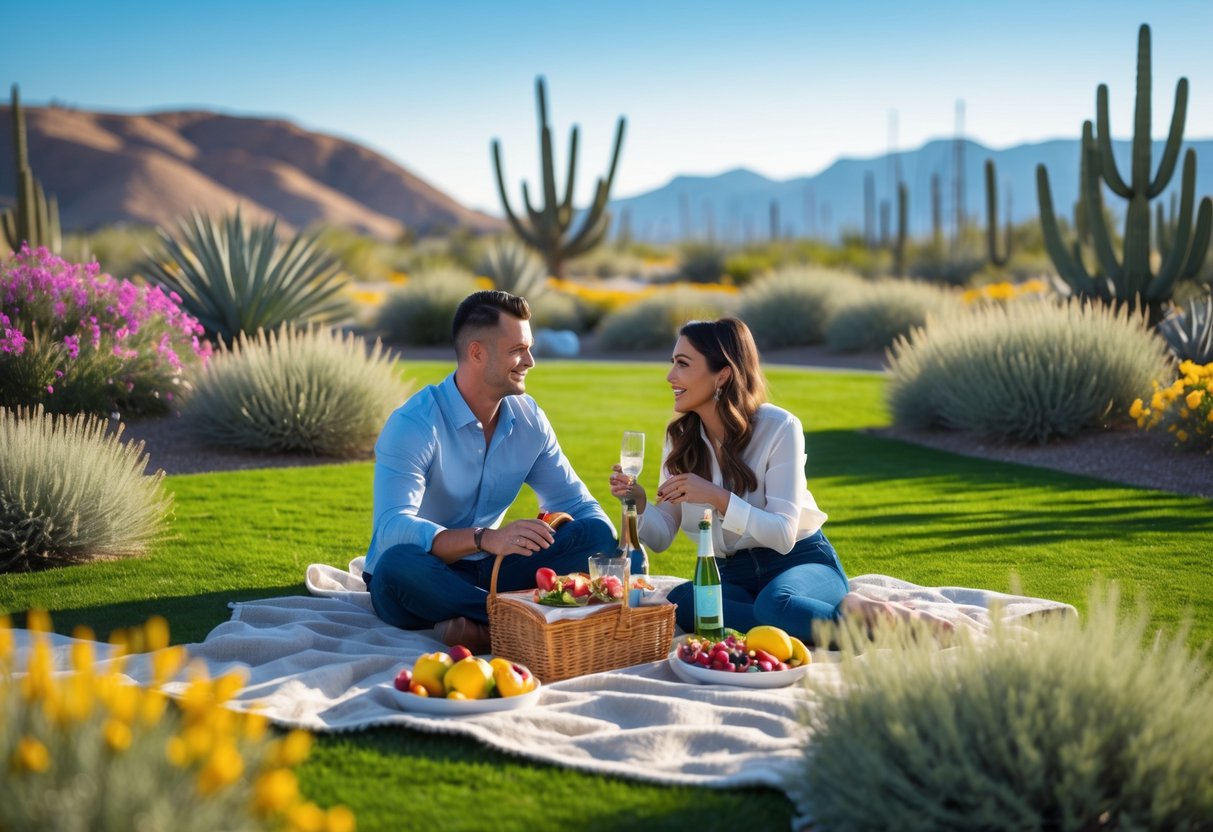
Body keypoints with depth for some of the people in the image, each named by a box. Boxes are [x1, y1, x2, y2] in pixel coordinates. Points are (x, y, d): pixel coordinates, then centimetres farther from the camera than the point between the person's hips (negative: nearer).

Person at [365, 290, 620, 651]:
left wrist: (614, 556, -14)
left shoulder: (529, 418, 1)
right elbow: (392, 528, -30)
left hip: (487, 572, 5)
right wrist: (486, 538, -45)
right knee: (398, 564, -40)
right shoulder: (413, 425, -18)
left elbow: (576, 503, 7)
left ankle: (485, 624, -28)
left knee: (597, 536, -16)